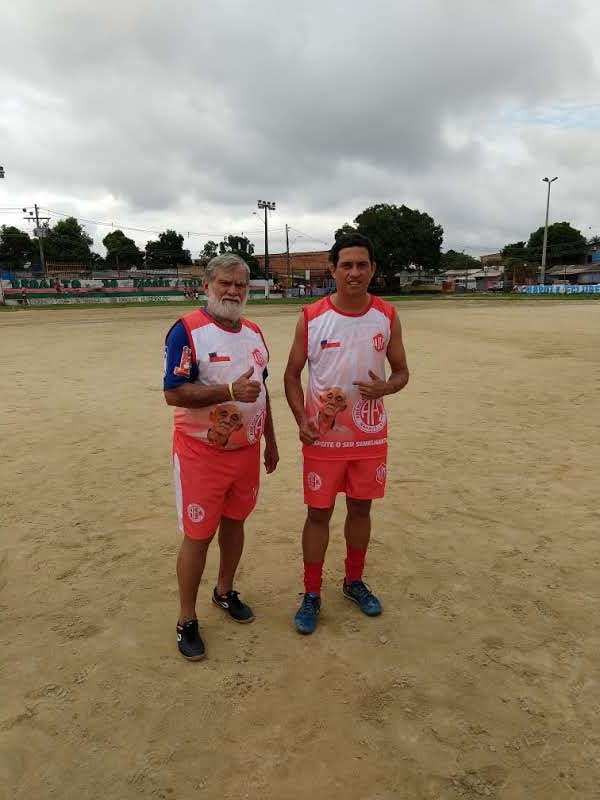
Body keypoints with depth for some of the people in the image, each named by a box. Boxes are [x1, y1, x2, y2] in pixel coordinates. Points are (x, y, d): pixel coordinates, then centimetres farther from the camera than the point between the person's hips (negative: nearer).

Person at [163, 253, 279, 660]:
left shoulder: (254, 332, 8)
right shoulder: (187, 330, -13)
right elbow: (174, 392, -20)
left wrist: (270, 439, 16)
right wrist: (230, 391, -28)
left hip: (247, 448, 6)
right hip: (202, 452, -6)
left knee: (235, 521, 18)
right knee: (198, 534, 2)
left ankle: (225, 591, 40)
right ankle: (187, 619, 20)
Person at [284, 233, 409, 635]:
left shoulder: (388, 317, -1)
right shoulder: (311, 317, -6)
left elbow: (401, 371, 7)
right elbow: (292, 375, 1)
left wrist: (386, 387, -17)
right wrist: (302, 419, -13)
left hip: (371, 436, 2)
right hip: (323, 437, -2)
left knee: (361, 508, 15)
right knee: (319, 512, 6)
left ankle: (354, 582, 37)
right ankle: (312, 594, 24)